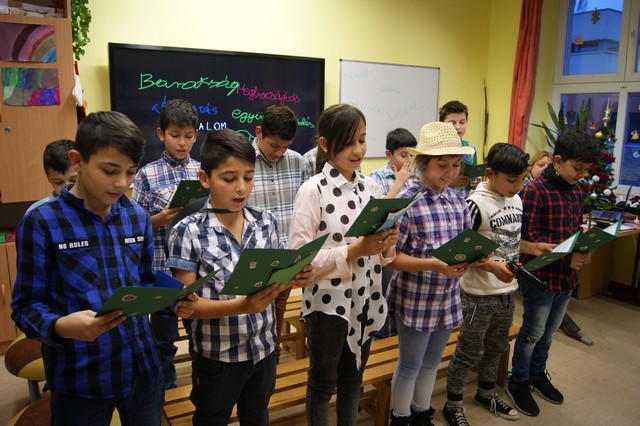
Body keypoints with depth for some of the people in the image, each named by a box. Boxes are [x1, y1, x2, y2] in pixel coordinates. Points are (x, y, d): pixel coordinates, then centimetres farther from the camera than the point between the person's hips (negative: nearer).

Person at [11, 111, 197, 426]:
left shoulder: (138, 218, 3)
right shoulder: (41, 222, -11)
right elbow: (26, 305, -9)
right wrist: (60, 326, -28)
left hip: (142, 367, 4)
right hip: (79, 379, -4)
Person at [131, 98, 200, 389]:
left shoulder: (203, 171, 4)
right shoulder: (147, 174, -3)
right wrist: (161, 218, -19)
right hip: (163, 266, -2)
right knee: (164, 336, 13)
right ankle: (165, 388, 35)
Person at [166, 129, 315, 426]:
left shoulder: (266, 222, -4)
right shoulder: (188, 232, -16)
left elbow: (275, 280, 5)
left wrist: (296, 277, -17)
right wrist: (241, 305, -31)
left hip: (264, 349, 4)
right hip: (217, 356, -3)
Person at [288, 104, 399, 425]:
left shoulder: (371, 187, 2)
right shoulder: (313, 190, -15)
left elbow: (381, 255, 9)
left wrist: (387, 245, -14)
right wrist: (354, 251, -27)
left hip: (366, 300, 5)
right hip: (327, 303, -5)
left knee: (352, 377, 22)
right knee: (323, 382, 14)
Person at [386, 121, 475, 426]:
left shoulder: (458, 200, 2)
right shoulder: (407, 202, -18)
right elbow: (391, 256, -19)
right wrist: (435, 265, -30)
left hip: (448, 298, 6)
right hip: (415, 300, -6)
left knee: (432, 363, 22)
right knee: (410, 365, 12)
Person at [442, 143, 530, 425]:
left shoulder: (516, 200, 4)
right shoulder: (476, 204, -19)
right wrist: (492, 266, -28)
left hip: (508, 290, 7)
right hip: (479, 293, -7)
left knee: (496, 347, 23)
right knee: (469, 352, 7)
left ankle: (486, 393, 45)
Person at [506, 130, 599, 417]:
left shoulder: (577, 192, 6)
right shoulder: (535, 190, -18)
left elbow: (576, 230, 15)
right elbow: (528, 237, -20)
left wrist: (583, 251, -6)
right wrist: (566, 259, -23)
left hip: (566, 276, 7)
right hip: (539, 274, -7)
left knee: (549, 330, 21)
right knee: (533, 333, 7)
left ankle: (538, 374, 41)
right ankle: (518, 382, 27)